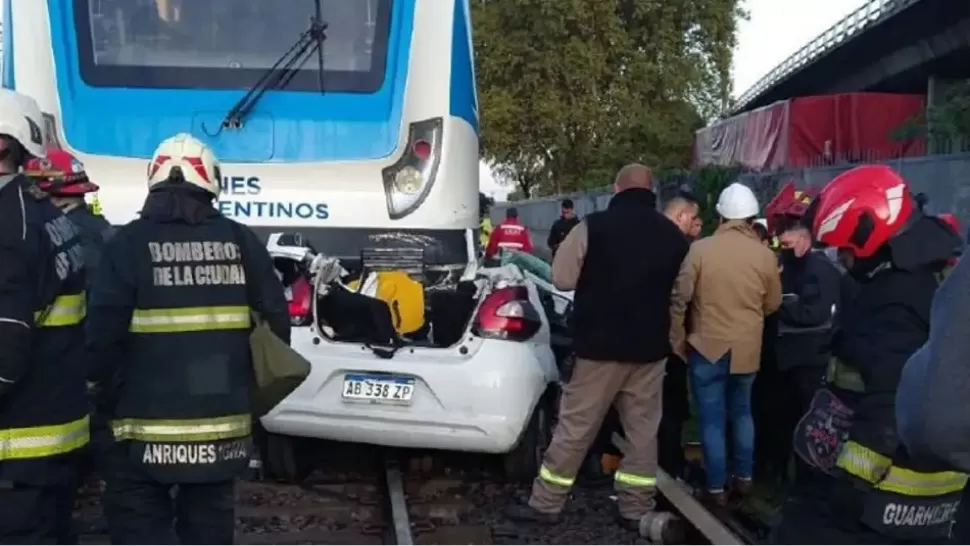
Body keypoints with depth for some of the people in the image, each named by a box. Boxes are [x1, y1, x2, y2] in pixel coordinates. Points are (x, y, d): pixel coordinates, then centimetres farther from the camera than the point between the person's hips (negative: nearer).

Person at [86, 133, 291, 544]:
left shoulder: (130, 243, -8)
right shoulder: (241, 241, 1)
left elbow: (102, 334, -12)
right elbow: (275, 323, 2)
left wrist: (110, 399, 4)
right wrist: (251, 389, 16)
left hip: (148, 426, -4)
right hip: (224, 424, 4)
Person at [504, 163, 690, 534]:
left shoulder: (594, 226, -10)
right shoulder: (673, 235, 4)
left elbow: (562, 279, -6)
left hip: (601, 344, -3)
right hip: (650, 347, 4)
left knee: (575, 426, 3)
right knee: (642, 430, 12)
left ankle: (545, 503, 11)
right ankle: (636, 508, 17)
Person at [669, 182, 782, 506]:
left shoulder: (700, 249, -12)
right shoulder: (765, 255, -5)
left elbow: (679, 300, -10)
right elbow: (772, 304, 7)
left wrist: (677, 340, 2)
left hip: (707, 346, -3)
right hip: (747, 348, 3)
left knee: (712, 420, 5)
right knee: (742, 413, 21)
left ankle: (716, 488, 9)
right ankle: (744, 477, 26)